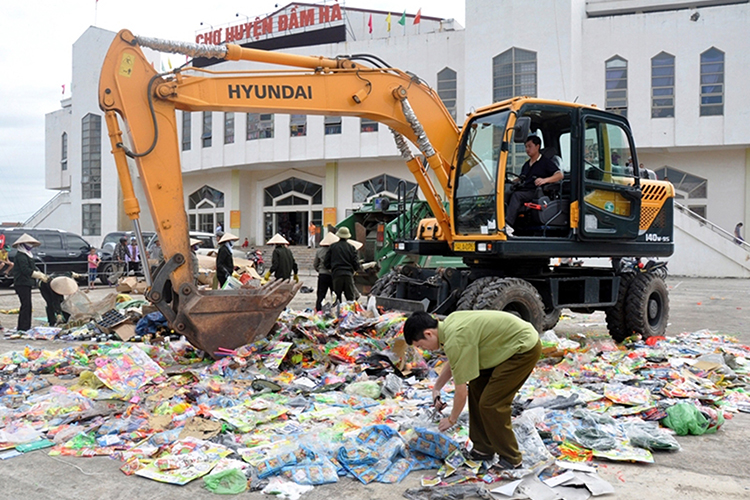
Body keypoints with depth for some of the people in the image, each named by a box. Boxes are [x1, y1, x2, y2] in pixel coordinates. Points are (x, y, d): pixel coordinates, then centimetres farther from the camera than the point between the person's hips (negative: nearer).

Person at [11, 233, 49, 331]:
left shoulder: (27, 255, 19)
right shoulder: (20, 256, -13)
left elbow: (33, 268, 20)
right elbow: (26, 270, -21)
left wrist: (43, 275, 6)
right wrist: (40, 276, -17)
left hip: (26, 284, 10)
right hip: (22, 284, -10)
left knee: (27, 306, 12)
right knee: (26, 305, -10)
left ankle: (26, 327, 18)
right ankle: (22, 328, -8)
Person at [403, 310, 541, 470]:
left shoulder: (456, 341, -27)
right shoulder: (449, 323, 1)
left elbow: (461, 391, -18)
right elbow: (453, 363, 20)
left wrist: (452, 419, -2)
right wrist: (436, 387, 20)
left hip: (525, 349, -10)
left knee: (491, 404, -8)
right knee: (477, 388, 11)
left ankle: (511, 459, 10)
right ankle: (483, 448, 23)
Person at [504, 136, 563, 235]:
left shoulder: (545, 162, 6)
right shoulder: (526, 164, 30)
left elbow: (560, 175, -6)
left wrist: (545, 180, -23)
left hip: (535, 193, -6)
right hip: (523, 191, 6)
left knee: (516, 195, -35)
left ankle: (508, 224, -45)